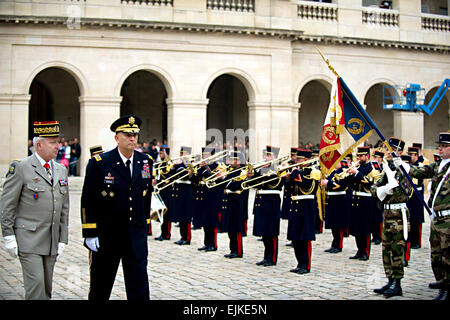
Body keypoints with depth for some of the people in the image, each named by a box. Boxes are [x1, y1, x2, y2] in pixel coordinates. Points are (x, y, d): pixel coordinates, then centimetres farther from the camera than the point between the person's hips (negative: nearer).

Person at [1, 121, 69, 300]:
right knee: (36, 285, -11)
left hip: (52, 243, 6)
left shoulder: (61, 170, 13)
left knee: (46, 288, 10)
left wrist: (63, 239, 13)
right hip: (29, 240, -6)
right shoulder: (20, 168, -5)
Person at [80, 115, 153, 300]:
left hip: (136, 238, 3)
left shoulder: (145, 162, 5)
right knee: (99, 291, 12)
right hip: (105, 238, -3)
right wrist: (90, 234, -11)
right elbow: (88, 201, -8)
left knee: (140, 291, 2)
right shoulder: (99, 163, -8)